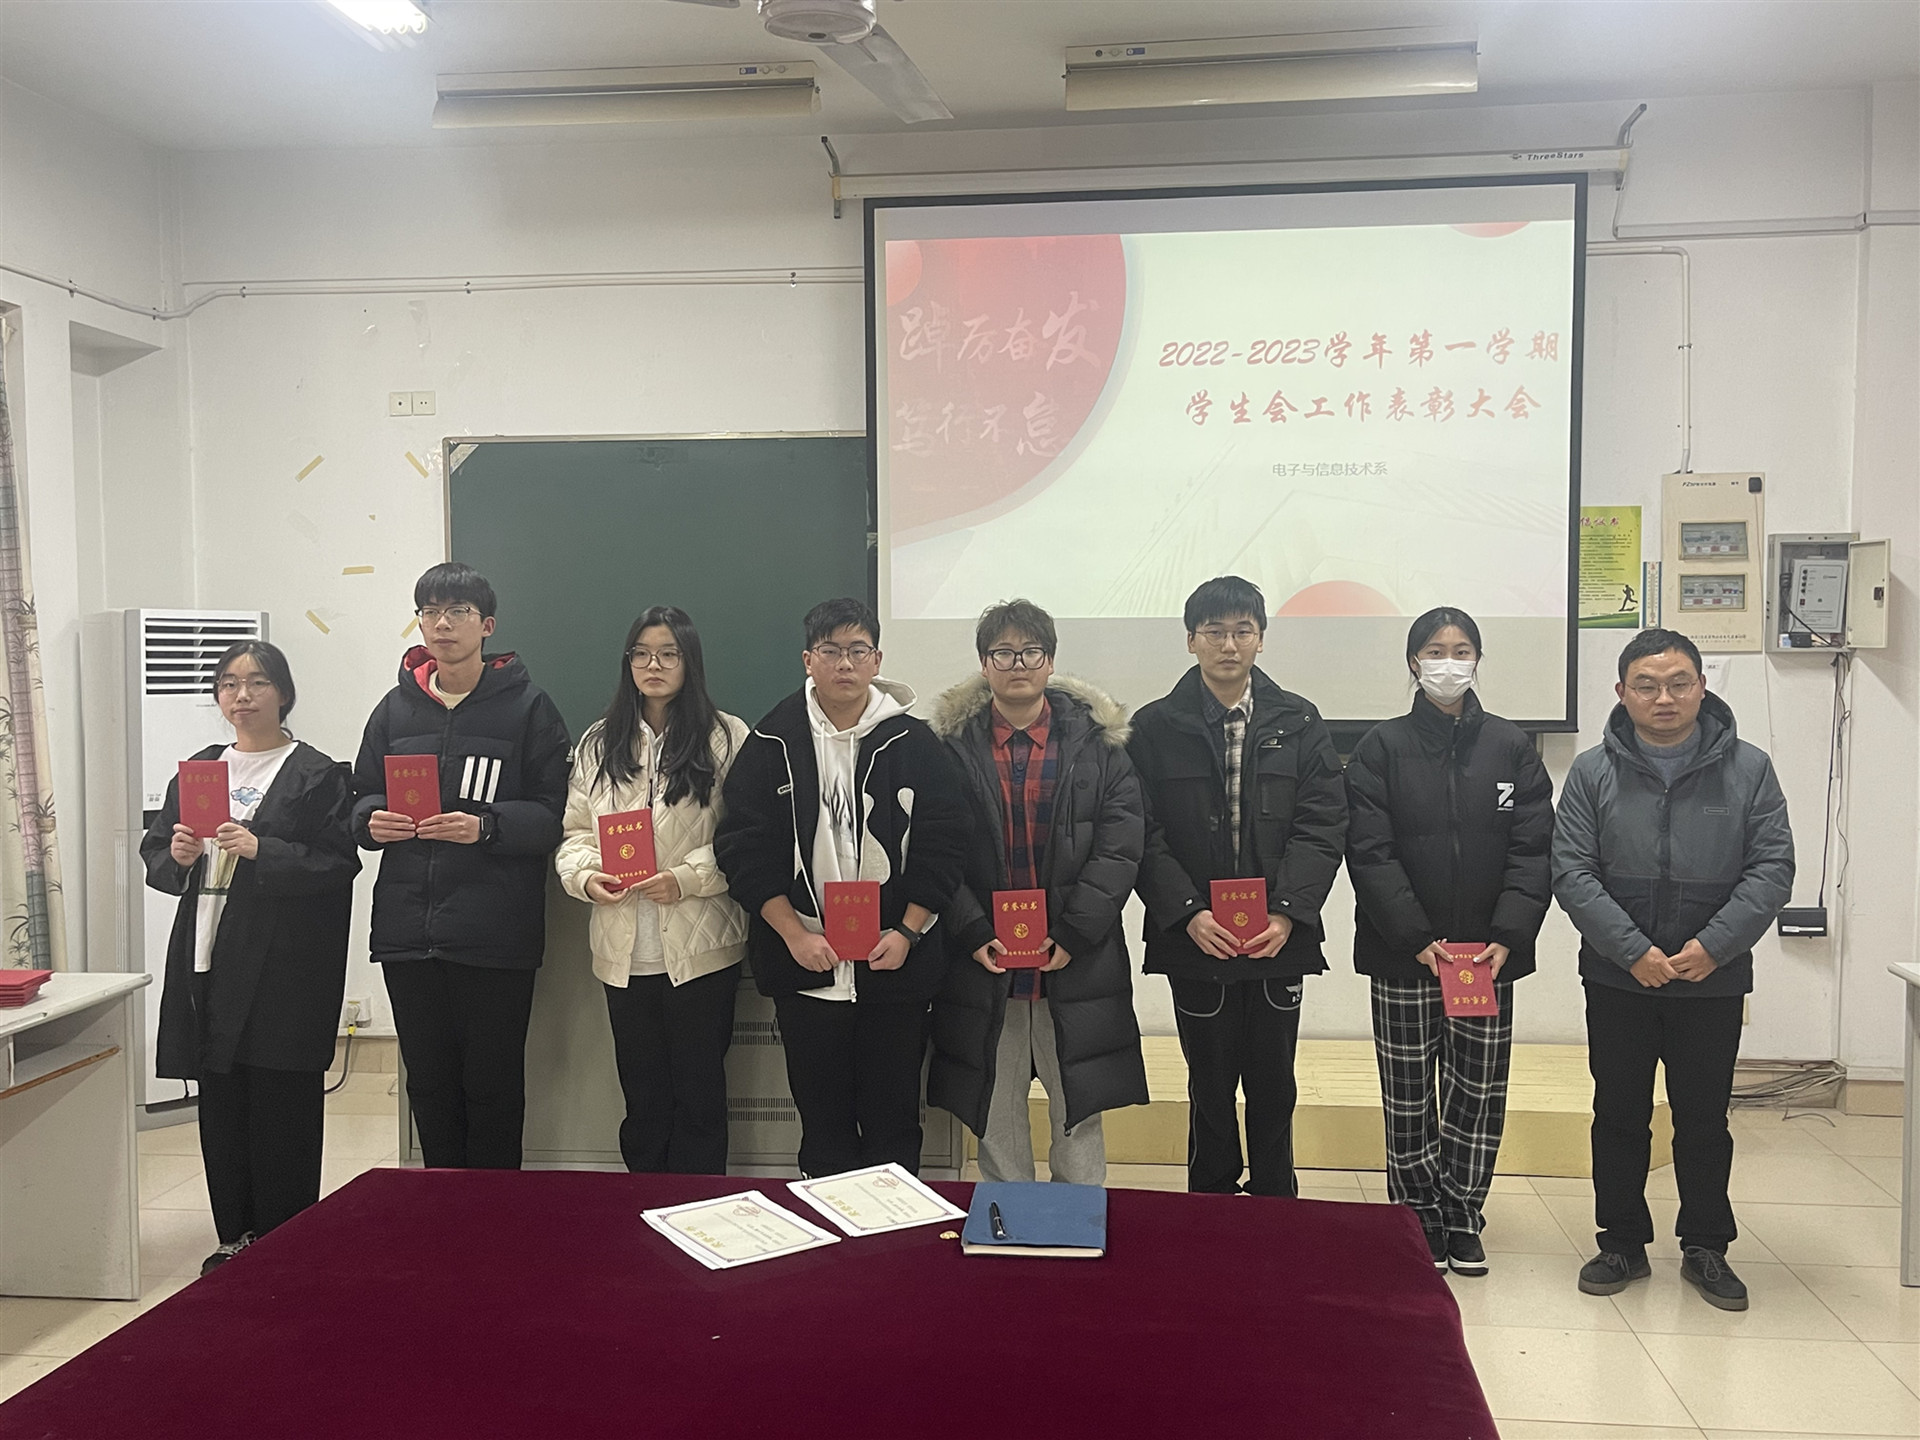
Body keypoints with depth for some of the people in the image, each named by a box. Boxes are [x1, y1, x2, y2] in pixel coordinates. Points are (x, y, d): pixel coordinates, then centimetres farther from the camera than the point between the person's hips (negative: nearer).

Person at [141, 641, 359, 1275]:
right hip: (209, 961, 6)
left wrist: (262, 852, -21)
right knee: (221, 1108, 10)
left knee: (283, 1109, -1)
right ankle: (235, 1238, 21)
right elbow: (153, 855, 17)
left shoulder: (317, 775, -3)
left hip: (285, 968, -5)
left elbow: (338, 864, -10)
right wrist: (178, 858, -5)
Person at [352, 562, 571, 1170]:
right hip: (407, 932, 4)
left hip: (496, 937, -4)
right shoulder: (396, 708, 13)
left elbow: (550, 816, -5)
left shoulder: (527, 706, 0)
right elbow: (363, 797, 17)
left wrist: (485, 827, -21)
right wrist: (373, 821, -5)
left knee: (493, 1087, 3)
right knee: (429, 1085, 13)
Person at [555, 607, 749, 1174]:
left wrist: (688, 878, -18)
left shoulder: (727, 738, -2)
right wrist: (585, 875, -10)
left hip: (700, 945, -3)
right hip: (625, 947, 4)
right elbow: (575, 830, 10)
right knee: (641, 1093, 12)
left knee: (699, 1091, 5)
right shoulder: (599, 743, 12)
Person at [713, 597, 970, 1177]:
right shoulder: (772, 744, 1)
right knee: (823, 1126, 11)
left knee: (894, 1124, 8)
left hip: (896, 969, 0)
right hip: (805, 969, 1)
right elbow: (743, 847, -2)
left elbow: (943, 846, 0)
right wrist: (794, 933, -10)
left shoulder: (915, 743, 1)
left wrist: (908, 932, -10)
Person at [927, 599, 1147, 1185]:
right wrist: (974, 934, -11)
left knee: (1078, 1113, 8)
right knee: (995, 1118, 10)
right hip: (983, 963, 1)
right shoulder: (953, 745, 3)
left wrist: (1072, 935, -12)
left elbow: (1121, 845, -3)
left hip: (1076, 962, 0)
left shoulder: (1097, 742, 2)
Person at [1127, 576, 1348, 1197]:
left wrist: (1288, 913, -14)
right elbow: (1144, 836, -4)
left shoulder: (1299, 723, 5)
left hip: (1279, 938, 1)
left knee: (1274, 1087, 11)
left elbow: (1322, 826, -1)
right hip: (1195, 940, -1)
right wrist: (1188, 912, -16)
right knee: (1210, 1087, 9)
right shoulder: (1155, 727, 1)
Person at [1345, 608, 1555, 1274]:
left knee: (1479, 1092, 7)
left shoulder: (1512, 746, 5)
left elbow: (1532, 851, 0)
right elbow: (1370, 853, -7)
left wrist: (1506, 938, -13)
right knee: (1408, 1093, 6)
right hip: (1402, 953, -1)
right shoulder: (1382, 747, 0)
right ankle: (1419, 1217, 21)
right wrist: (1418, 939, -16)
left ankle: (1461, 1216, 23)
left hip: (1489, 953, 2)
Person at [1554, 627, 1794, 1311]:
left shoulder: (1748, 768, -2)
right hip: (1617, 980, 0)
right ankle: (1623, 1242, 25)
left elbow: (1773, 868, -5)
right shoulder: (1593, 772, -3)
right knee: (1619, 1116, 11)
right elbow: (1572, 872, -7)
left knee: (1705, 1120, 12)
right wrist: (1633, 950, -16)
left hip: (1714, 980, 0)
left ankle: (1705, 1248, 28)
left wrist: (1713, 946, -16)